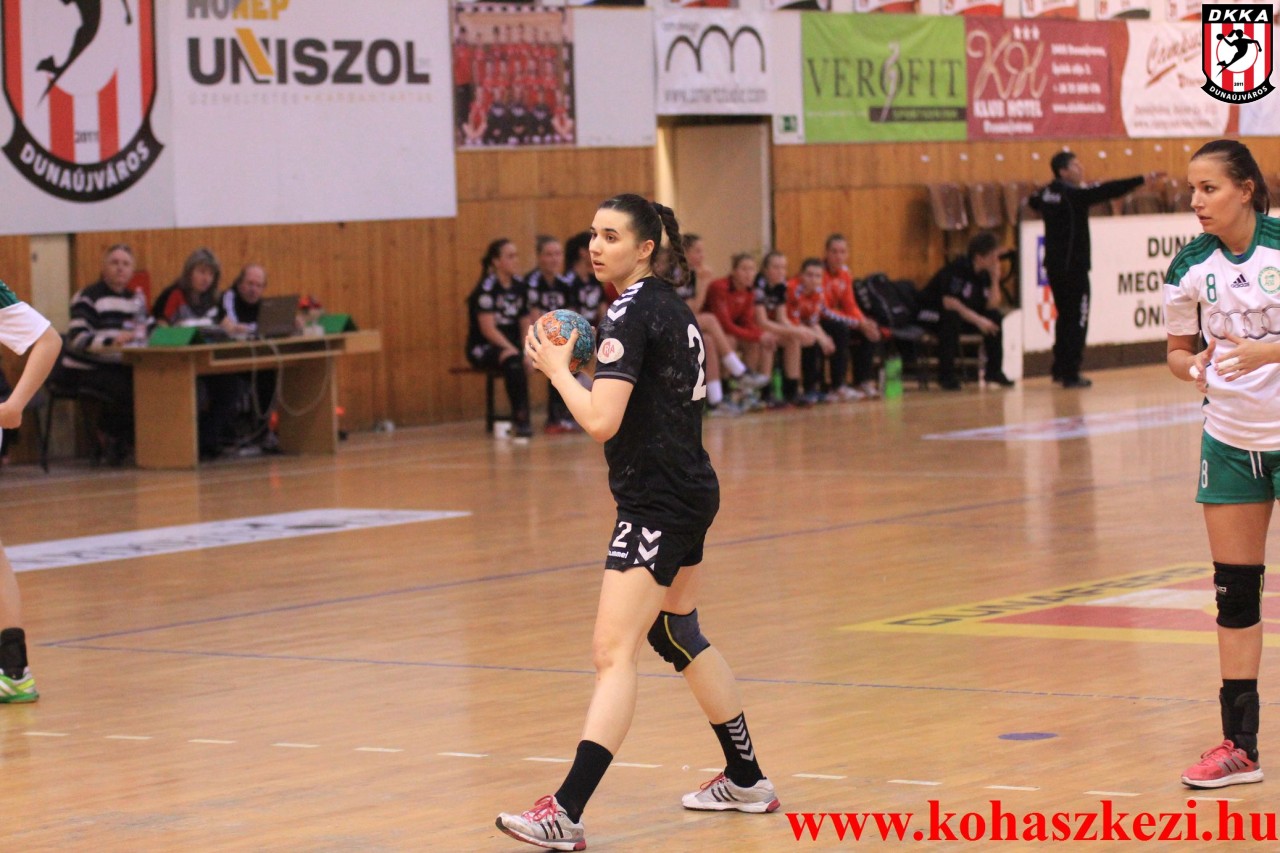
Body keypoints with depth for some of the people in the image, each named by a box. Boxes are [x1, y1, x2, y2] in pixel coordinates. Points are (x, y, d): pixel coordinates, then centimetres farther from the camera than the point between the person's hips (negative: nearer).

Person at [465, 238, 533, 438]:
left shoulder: (519, 285, 7)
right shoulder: (486, 288, -12)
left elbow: (526, 325, 5)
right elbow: (488, 329, -19)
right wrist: (513, 350, -26)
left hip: (510, 346, 6)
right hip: (483, 348, -6)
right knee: (513, 361, -39)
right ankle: (520, 421, -35)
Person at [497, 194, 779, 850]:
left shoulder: (630, 315, -16)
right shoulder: (667, 305, 12)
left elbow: (601, 421, -24)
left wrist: (556, 368, -10)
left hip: (658, 501, -10)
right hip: (688, 492, 10)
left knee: (614, 651, -16)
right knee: (679, 637, 24)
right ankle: (746, 780, 35)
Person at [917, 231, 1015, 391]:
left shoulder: (985, 273, -1)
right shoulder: (957, 269, -25)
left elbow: (991, 305, -7)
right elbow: (949, 303, -32)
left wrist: (995, 279, -16)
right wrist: (978, 320, -32)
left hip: (965, 315, 8)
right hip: (931, 314, -8)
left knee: (995, 317, -8)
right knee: (952, 318, -39)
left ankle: (994, 370, 0)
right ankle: (946, 376, -31)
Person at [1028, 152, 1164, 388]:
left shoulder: (1047, 193, 8)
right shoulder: (1074, 193, -16)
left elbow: (1034, 201, 31)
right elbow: (1108, 191, -25)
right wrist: (1142, 180, -27)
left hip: (1054, 265, 8)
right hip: (1073, 266, -8)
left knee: (1065, 316, 19)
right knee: (1077, 318, -3)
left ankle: (1060, 369, 24)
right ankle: (1070, 374, -5)